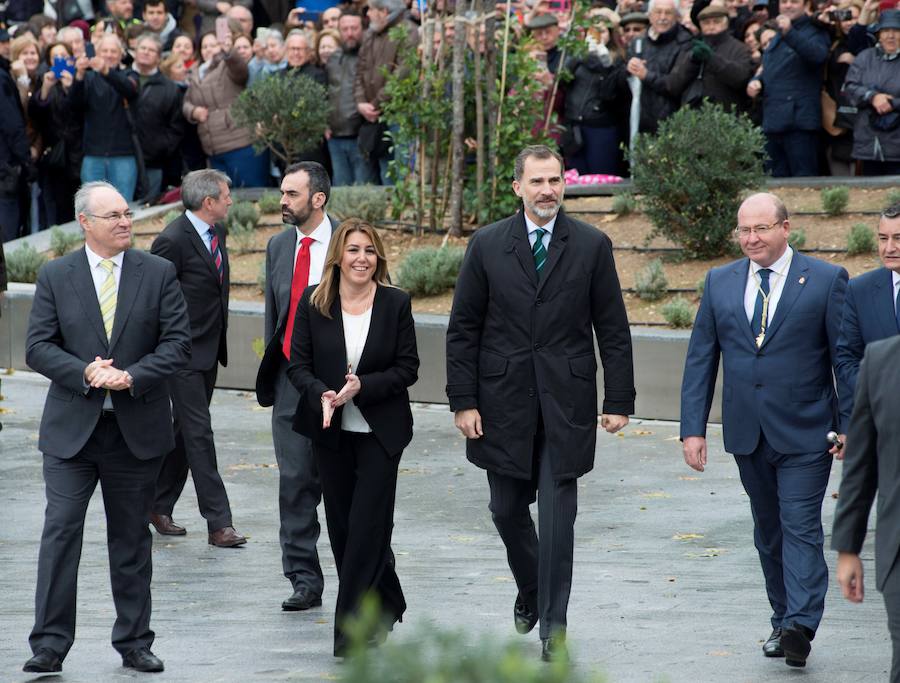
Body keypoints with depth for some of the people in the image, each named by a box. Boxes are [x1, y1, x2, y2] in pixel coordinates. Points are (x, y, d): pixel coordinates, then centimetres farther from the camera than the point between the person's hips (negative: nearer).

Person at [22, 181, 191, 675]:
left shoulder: (158, 273, 3)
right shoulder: (55, 276, 2)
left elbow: (177, 342, -2)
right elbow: (38, 347, -2)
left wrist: (132, 376, -16)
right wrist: (85, 373, -17)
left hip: (136, 429, 1)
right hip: (71, 428, -1)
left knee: (132, 538, 9)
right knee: (60, 531, -8)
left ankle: (133, 643, 18)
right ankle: (49, 644, -5)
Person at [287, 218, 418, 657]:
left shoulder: (396, 304, -4)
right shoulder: (313, 303, -1)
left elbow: (407, 368, -4)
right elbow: (298, 365, -1)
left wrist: (363, 387, -19)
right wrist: (322, 396, -21)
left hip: (379, 431, -3)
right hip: (330, 432, 3)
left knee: (366, 527, -7)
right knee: (342, 527, 9)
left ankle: (351, 631, -4)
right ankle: (386, 606, 30)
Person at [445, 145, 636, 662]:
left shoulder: (592, 246, 1)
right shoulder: (487, 246, 2)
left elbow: (613, 329, 3)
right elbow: (463, 329, 4)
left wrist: (619, 400, -2)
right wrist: (464, 401, -3)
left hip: (566, 400, -2)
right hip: (504, 400, 2)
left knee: (558, 516, -6)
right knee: (508, 508, 11)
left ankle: (554, 624, -1)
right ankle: (530, 591, 36)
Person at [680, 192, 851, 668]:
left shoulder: (825, 280, -4)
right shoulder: (720, 283, 7)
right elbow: (700, 358, 8)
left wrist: (850, 427, -7)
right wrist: (693, 428, 1)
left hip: (804, 433, -4)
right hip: (747, 433, 4)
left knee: (800, 527, -11)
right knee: (768, 531, 11)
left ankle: (799, 626, -17)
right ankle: (783, 620, 21)